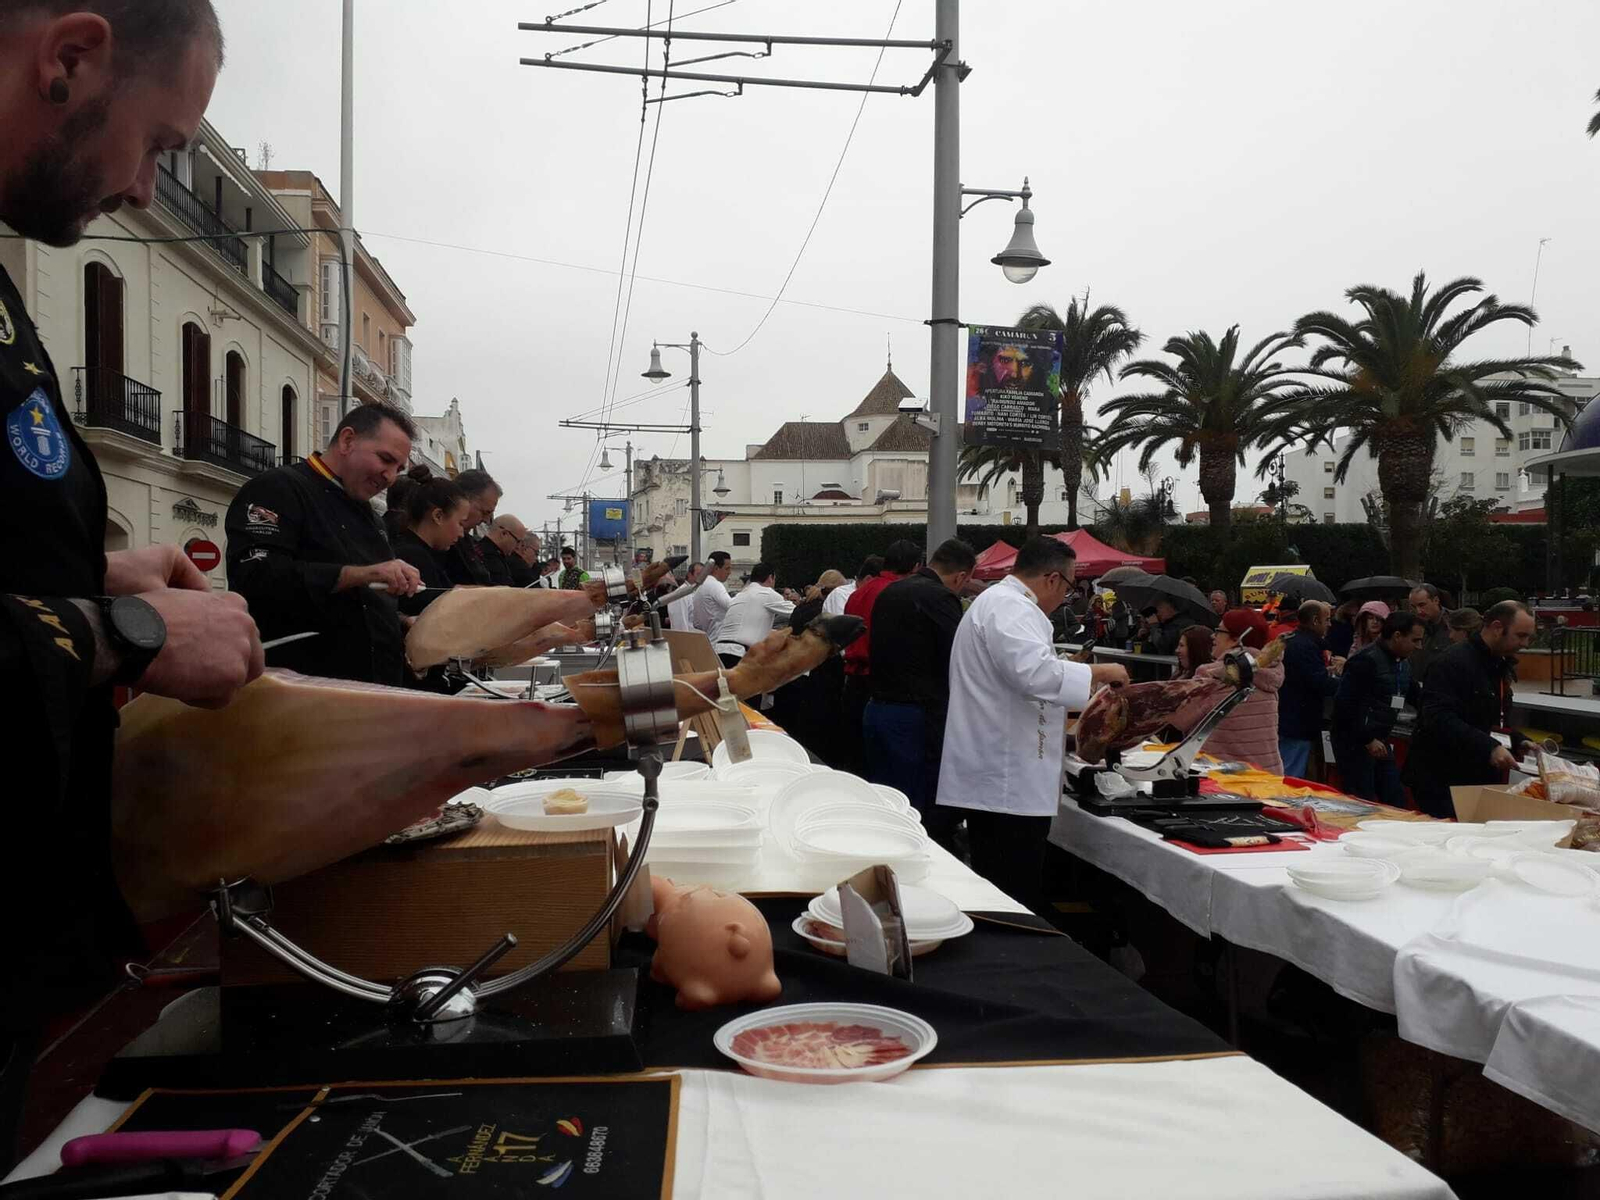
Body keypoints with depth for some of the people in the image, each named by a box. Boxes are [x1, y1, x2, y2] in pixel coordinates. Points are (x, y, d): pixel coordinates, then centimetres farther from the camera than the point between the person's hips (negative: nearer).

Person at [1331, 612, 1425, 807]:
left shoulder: (1402, 664, 11)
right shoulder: (1366, 660, -18)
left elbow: (1417, 697, 20)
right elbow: (1345, 705, -22)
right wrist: (1367, 740, -19)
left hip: (1380, 742, 9)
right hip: (1355, 743, -9)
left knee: (1396, 801, 11)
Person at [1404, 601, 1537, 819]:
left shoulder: (1500, 666, 14)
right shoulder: (1453, 662, -16)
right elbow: (1439, 719, -27)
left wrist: (1518, 743, 8)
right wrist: (1488, 747, -33)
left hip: (1479, 777, 9)